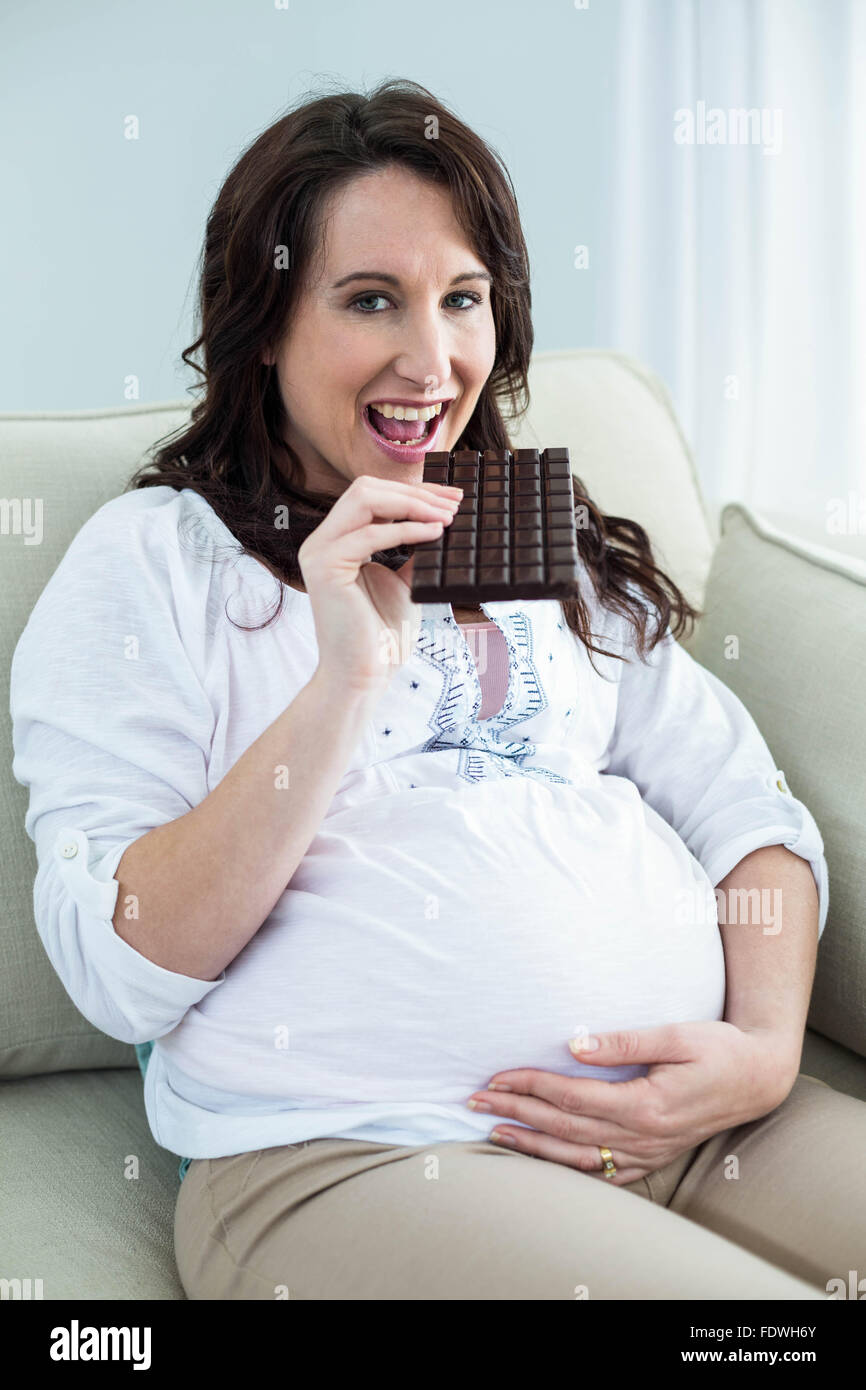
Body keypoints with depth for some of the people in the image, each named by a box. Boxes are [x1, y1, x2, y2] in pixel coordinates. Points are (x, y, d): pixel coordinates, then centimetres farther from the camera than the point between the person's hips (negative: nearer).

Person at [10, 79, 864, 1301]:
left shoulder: (557, 543, 21)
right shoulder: (148, 560, 5)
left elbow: (751, 812, 14)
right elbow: (121, 973, -6)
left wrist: (766, 1047, -6)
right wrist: (343, 679, -15)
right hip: (345, 1152, -5)